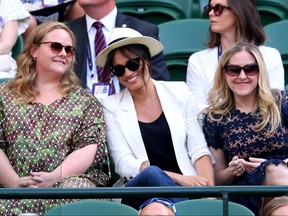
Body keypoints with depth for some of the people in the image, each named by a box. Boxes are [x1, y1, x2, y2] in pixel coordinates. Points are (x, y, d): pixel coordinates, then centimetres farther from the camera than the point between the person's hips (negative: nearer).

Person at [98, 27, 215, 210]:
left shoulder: (179, 93, 12)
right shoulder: (111, 106, 9)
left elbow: (199, 150, 6)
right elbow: (124, 164, -1)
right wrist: (178, 178, -14)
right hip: (137, 192, 1)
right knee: (152, 174, -36)